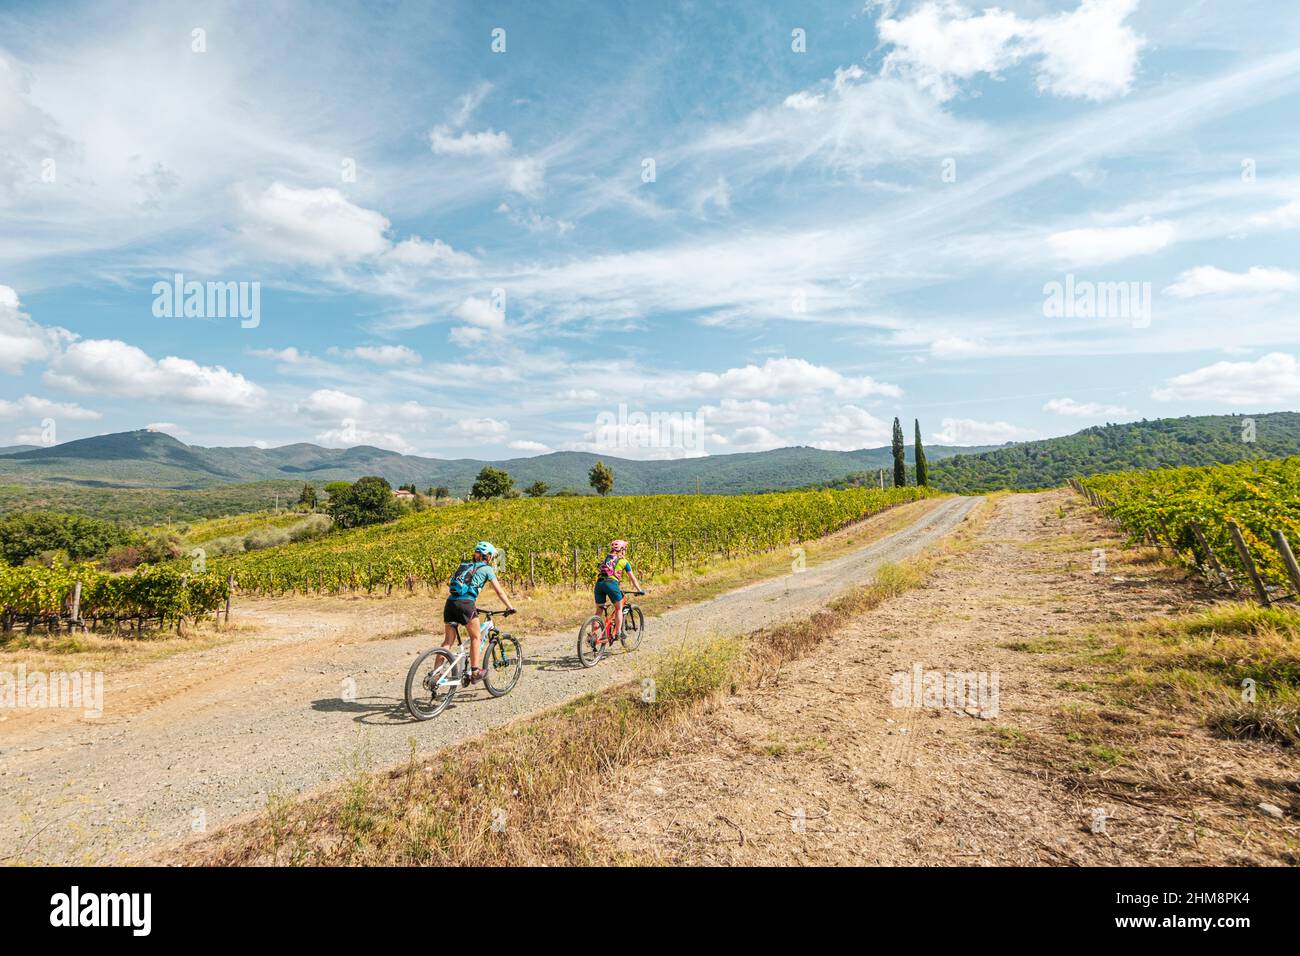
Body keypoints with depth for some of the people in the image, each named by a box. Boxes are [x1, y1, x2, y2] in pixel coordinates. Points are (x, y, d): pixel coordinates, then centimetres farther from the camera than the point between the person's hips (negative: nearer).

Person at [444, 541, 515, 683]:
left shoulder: (464, 565, 28)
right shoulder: (487, 569, 10)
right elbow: (499, 591, 12)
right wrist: (510, 607, 20)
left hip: (450, 602, 5)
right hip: (465, 603, -5)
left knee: (449, 640, 11)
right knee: (475, 637, 11)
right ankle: (475, 672, 9)